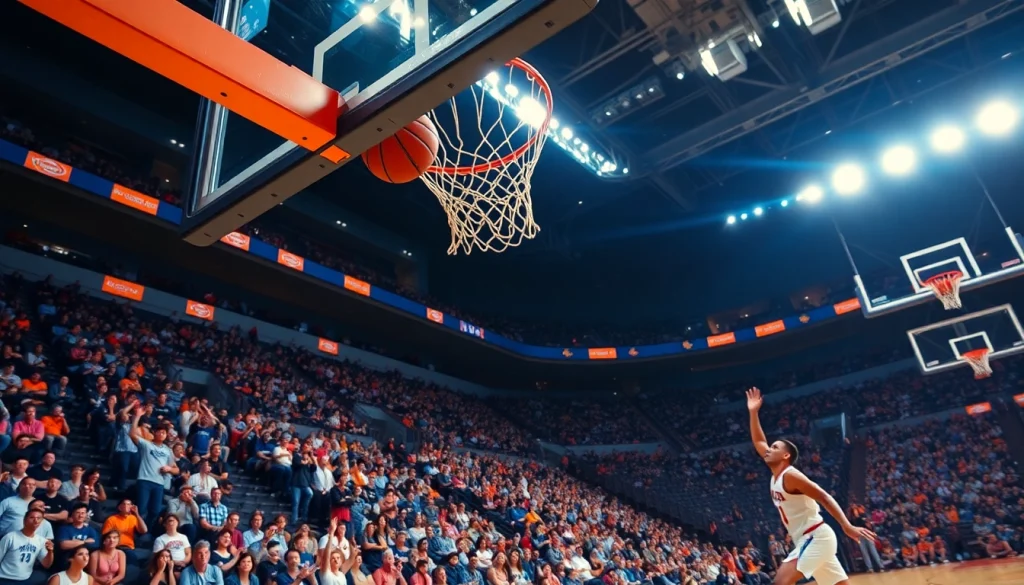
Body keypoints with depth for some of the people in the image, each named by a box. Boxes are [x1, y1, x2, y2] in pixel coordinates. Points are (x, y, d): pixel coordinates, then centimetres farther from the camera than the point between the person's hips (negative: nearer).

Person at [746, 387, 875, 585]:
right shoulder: (775, 476, 12)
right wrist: (753, 413, 15)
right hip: (809, 540, 9)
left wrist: (848, 527, -29)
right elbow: (758, 442, 18)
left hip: (817, 537, -9)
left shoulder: (790, 475, -12)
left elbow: (824, 497, -19)